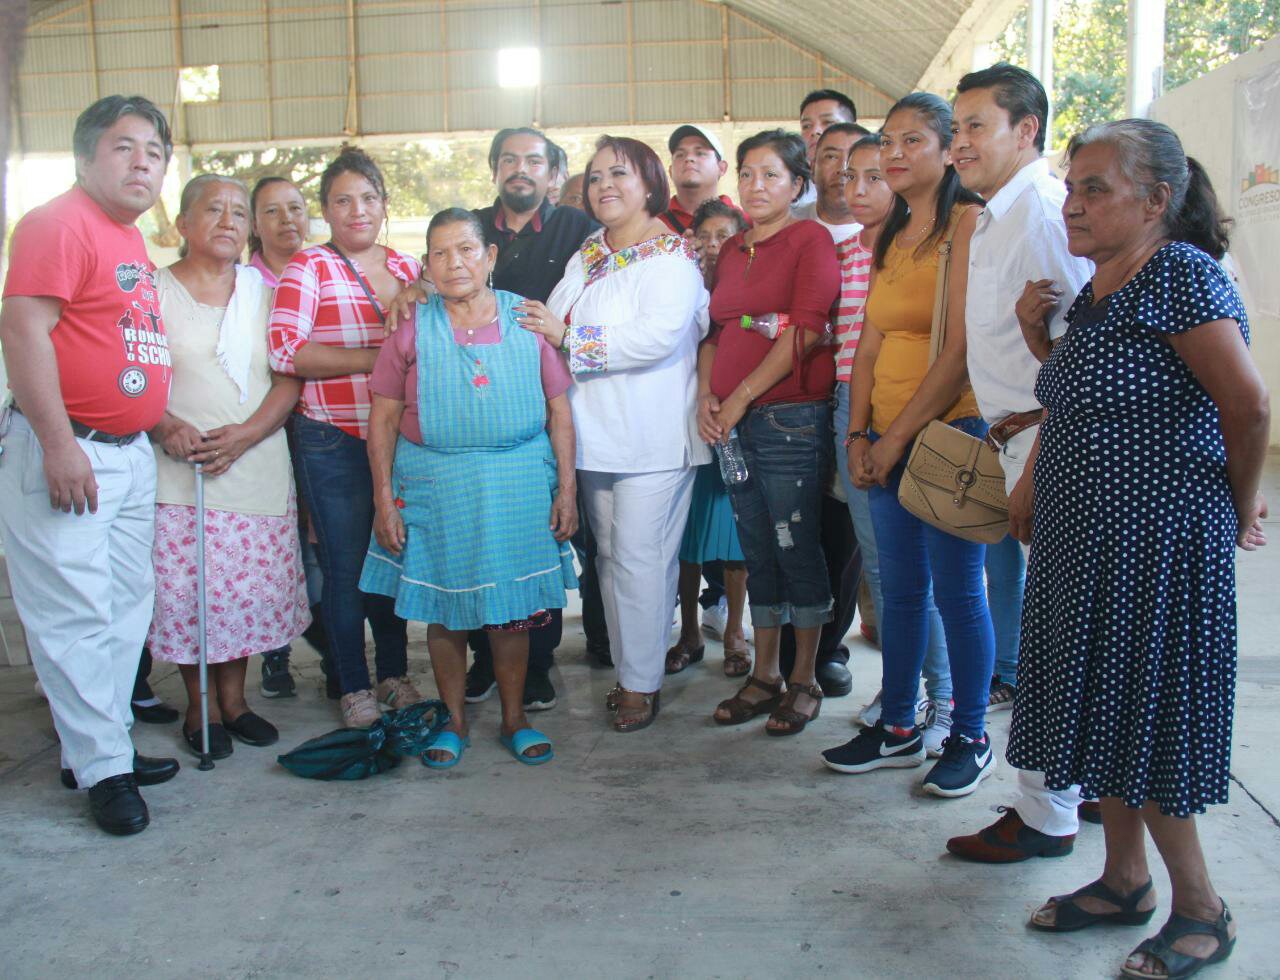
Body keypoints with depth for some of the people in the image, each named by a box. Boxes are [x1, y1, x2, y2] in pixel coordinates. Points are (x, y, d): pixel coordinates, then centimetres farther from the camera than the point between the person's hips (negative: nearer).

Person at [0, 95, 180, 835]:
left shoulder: (132, 239, 16)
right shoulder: (59, 224, -10)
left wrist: (163, 423, 20)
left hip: (130, 453, 9)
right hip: (64, 453, -9)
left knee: (127, 605, 14)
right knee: (77, 615, -2)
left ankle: (104, 745, 26)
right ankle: (103, 768, 7)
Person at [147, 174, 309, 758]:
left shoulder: (263, 291, 13)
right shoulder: (155, 289, 5)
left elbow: (290, 377, 6)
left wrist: (246, 433, -9)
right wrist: (166, 425, -18)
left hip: (258, 465, 3)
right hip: (179, 470, -2)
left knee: (251, 587, 4)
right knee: (186, 589, -3)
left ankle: (234, 697, 22)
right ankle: (201, 706, 14)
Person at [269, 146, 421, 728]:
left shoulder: (406, 267, 12)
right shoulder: (309, 267, -2)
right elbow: (285, 350, -15)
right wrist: (375, 358, -16)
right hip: (334, 442, -4)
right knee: (346, 566, 4)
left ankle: (394, 674, 28)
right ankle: (353, 686, 19)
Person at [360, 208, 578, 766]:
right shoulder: (412, 330, 0)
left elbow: (559, 409, 4)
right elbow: (383, 420, 1)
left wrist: (566, 487, -1)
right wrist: (384, 500, -3)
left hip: (518, 484, 0)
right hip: (435, 485, 0)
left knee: (513, 606, 7)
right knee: (444, 609, 8)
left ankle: (514, 719, 25)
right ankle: (455, 721, 26)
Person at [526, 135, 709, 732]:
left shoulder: (670, 255, -7)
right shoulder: (587, 254, 17)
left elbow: (660, 334, -22)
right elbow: (554, 319, 18)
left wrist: (569, 337, -18)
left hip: (652, 436, -7)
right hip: (596, 431, 7)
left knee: (641, 559, -5)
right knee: (610, 554, 12)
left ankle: (641, 683, 7)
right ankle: (630, 670, 25)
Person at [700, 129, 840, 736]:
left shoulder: (810, 239, -3)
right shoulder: (731, 251, 17)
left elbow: (806, 331, -14)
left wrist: (741, 396, -13)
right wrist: (705, 397, 2)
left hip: (792, 418, -6)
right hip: (733, 424, 7)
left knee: (797, 550, 0)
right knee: (758, 553, 12)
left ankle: (804, 681, 12)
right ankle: (764, 677, 22)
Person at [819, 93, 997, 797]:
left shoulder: (967, 222, -9)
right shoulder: (890, 233, 15)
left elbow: (962, 345, -15)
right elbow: (871, 340, 12)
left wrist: (899, 434, -12)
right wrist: (859, 433, 2)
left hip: (950, 430, -7)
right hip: (887, 438, 7)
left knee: (957, 591, 2)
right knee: (899, 588, 13)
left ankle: (970, 738, 18)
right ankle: (898, 728, 25)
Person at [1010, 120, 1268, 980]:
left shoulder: (1182, 273, -17)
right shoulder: (1097, 290, 11)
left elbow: (1249, 407, -21)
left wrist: (1240, 507, -7)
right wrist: (1040, 335, 3)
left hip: (1157, 545, -9)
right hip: (1088, 542, 9)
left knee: (1145, 728, 1)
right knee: (1105, 710, 16)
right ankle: (1125, 881, 32)